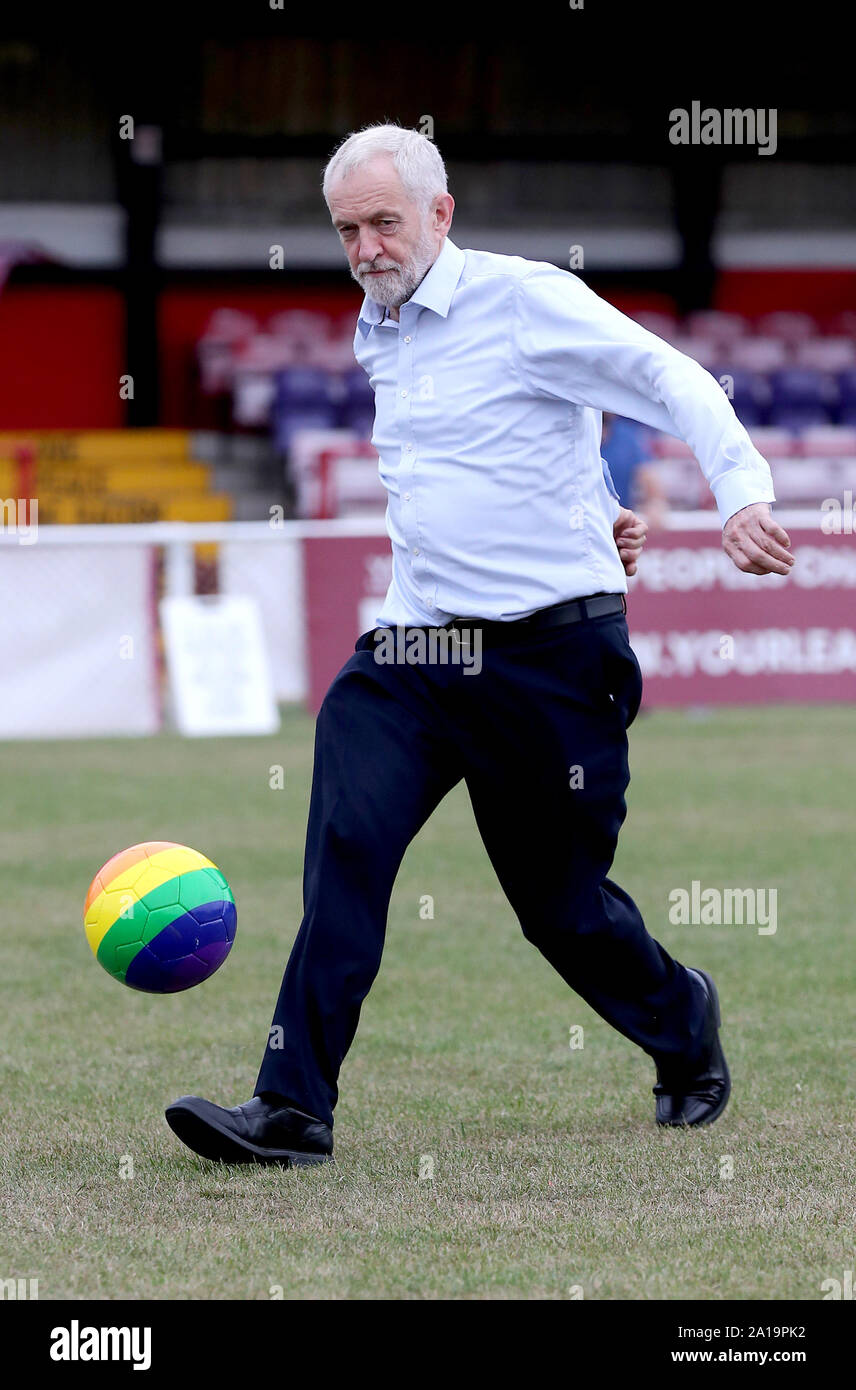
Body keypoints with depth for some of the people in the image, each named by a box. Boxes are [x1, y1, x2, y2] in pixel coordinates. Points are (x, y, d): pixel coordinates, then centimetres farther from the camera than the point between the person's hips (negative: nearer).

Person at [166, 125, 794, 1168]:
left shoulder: (524, 300, -9)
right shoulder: (378, 338, 14)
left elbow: (670, 384, -14)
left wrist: (742, 492, -29)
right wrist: (599, 511, 27)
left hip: (551, 652, -5)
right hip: (415, 649, 5)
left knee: (560, 902, 6)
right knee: (347, 837, -18)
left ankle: (682, 1021, 39)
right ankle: (293, 1109, -19)